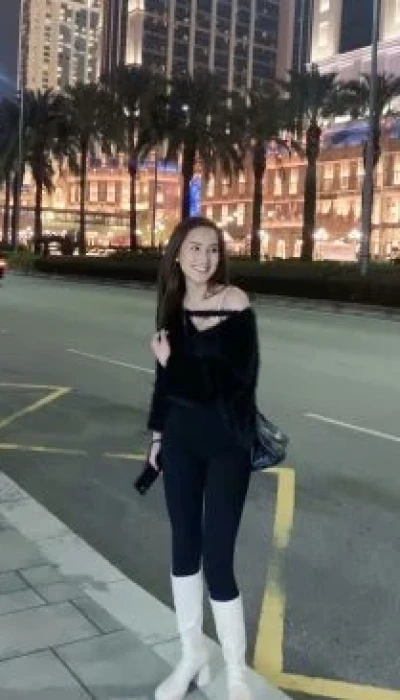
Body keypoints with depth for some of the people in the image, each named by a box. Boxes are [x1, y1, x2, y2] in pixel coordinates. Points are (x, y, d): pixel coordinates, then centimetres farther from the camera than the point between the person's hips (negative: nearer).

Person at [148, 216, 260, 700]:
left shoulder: (235, 303, -13)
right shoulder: (173, 303, 3)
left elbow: (235, 378, -20)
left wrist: (175, 362, -15)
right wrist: (158, 431, 15)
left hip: (226, 443, -5)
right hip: (181, 439, 5)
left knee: (216, 557, -4)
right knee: (184, 546, 13)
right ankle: (192, 656, 34)